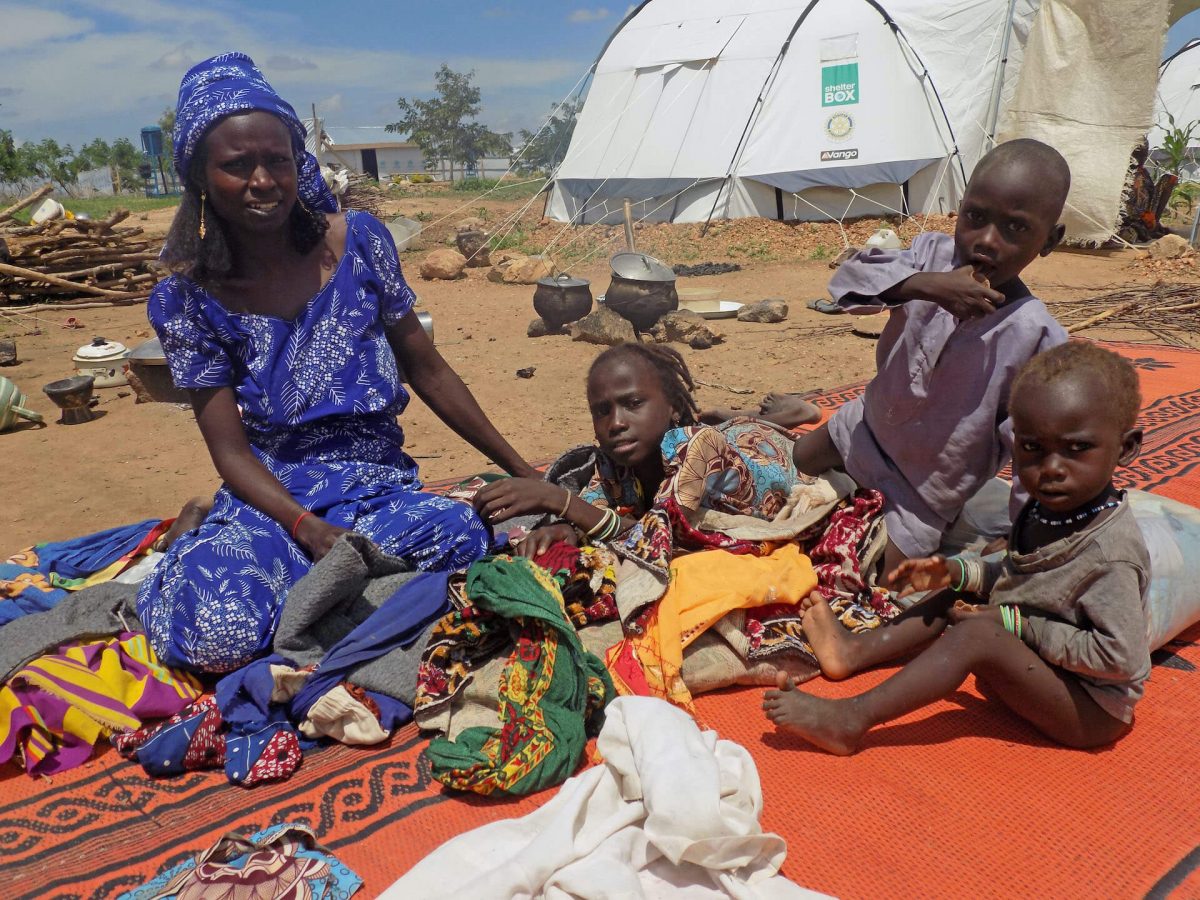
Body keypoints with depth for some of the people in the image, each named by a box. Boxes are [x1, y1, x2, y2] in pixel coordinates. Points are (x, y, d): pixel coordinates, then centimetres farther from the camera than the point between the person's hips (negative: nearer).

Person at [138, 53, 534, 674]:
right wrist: (308, 528, -23)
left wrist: (523, 472, 6)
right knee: (217, 629, -32)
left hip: (378, 484, 2)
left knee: (461, 531, -34)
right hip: (270, 498, -1)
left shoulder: (357, 241, -1)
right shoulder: (187, 298, -3)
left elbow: (427, 371, 5)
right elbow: (229, 450, -4)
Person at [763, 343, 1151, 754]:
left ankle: (850, 719, -29)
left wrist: (1019, 624, -25)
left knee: (978, 633, -30)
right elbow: (1017, 576, 15)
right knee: (954, 597, 9)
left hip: (1089, 710, -9)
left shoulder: (1110, 552, -28)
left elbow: (1120, 657, -32)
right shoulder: (1045, 509, -1)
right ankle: (856, 650, 6)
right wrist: (957, 571, -3)